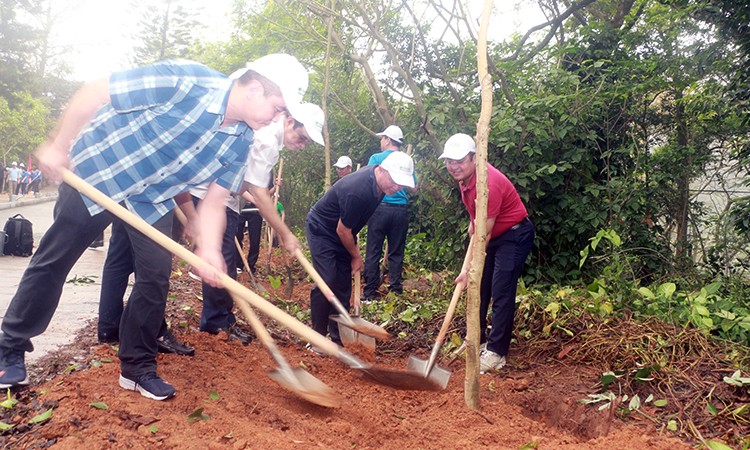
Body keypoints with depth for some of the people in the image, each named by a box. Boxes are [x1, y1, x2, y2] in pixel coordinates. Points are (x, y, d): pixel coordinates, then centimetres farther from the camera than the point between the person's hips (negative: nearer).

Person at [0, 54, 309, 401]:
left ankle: (138, 366, 15)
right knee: (52, 262, 6)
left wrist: (209, 249, -24)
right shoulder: (184, 81, -32)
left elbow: (214, 201, -8)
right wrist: (58, 146, -17)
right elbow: (94, 92, -23)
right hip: (95, 173, -4)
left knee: (156, 276, -2)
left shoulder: (240, 142, -12)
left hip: (153, 199, 5)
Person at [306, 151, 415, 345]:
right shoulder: (358, 191, -36)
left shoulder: (377, 179, -9)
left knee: (343, 285, 5)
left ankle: (339, 337, 12)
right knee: (327, 282, -15)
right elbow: (342, 230, -23)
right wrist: (356, 256, -8)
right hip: (321, 230, -8)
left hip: (341, 232, 8)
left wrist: (354, 243, 15)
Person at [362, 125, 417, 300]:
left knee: (373, 252, 3)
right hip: (401, 210, 3)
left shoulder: (376, 158, -3)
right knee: (396, 253, 10)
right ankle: (395, 290, 13)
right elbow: (413, 188, 12)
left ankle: (370, 293, 5)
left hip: (380, 208, -3)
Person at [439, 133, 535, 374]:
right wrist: (473, 221, 14)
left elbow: (484, 232, -29)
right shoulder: (464, 174, -6)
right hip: (492, 234, 9)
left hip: (514, 234, -9)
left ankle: (496, 353, -6)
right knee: (479, 288, 13)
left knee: (501, 292, -13)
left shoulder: (488, 183, -33)